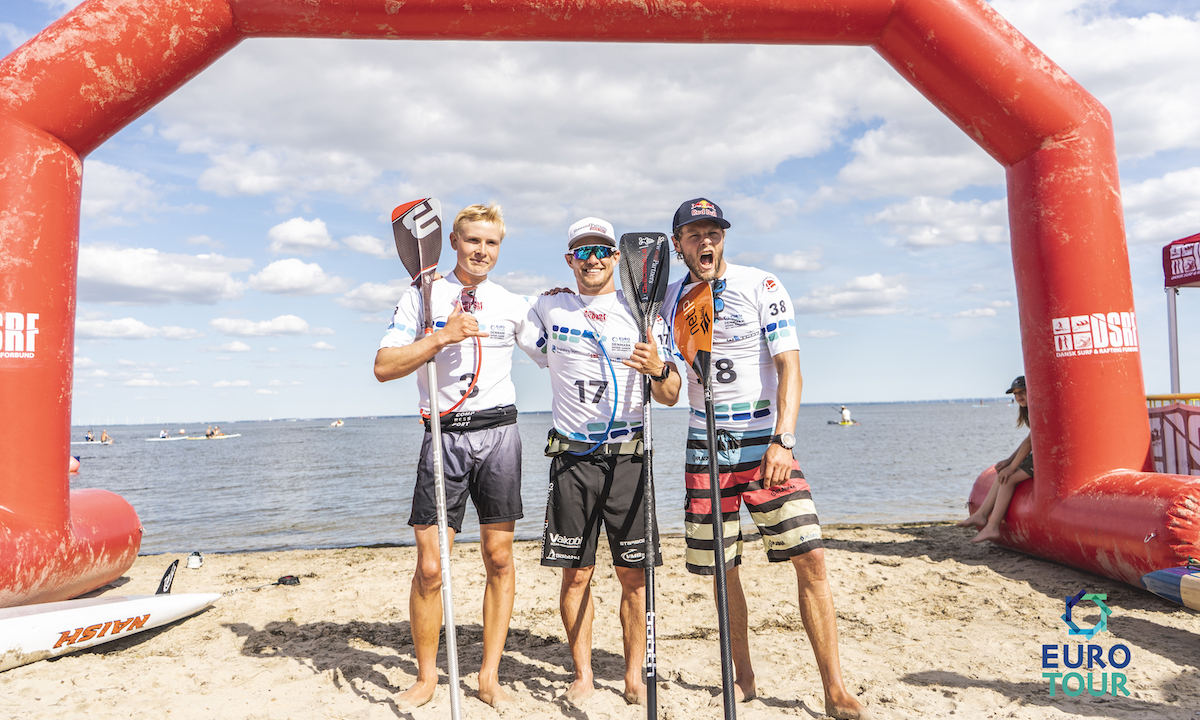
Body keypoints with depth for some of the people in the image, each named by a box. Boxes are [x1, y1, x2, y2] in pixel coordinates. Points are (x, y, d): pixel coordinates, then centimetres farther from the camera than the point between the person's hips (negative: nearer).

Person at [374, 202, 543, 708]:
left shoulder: (513, 305, 11)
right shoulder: (422, 297, 5)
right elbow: (383, 367, -5)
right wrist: (443, 336, -15)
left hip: (499, 433, 2)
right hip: (444, 435, -1)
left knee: (499, 558, 4)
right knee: (430, 567, -2)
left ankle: (490, 676, 18)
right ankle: (426, 676, 19)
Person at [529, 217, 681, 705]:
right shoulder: (548, 308, 8)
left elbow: (669, 397, 3)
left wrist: (659, 369, -18)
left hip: (629, 457, 0)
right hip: (572, 458, 1)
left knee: (635, 574, 3)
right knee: (576, 574, 4)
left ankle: (635, 675, 18)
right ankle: (583, 674, 20)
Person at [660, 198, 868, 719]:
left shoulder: (762, 287, -3)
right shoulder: (670, 300, 7)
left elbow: (789, 366, -11)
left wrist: (783, 440, -22)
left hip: (765, 439, -2)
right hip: (706, 446, 3)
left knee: (810, 558, -10)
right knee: (722, 567, 7)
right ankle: (743, 677, 25)